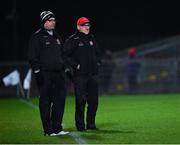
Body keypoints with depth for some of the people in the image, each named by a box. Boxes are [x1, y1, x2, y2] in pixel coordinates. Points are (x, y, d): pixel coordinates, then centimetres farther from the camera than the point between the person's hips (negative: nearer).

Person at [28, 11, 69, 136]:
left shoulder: (57, 37, 18)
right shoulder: (37, 37, -3)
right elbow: (33, 57, -7)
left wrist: (64, 69, 19)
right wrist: (37, 71, -14)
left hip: (58, 74, 7)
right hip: (45, 74, -7)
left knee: (60, 100, 4)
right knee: (45, 101, -3)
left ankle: (57, 128, 11)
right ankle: (48, 130, 1)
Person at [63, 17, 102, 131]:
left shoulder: (92, 39, 15)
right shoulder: (72, 40, -4)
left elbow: (98, 53, 27)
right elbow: (66, 55, -9)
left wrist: (97, 62, 13)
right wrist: (75, 65, -13)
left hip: (93, 74, 6)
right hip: (80, 74, -6)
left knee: (93, 100, 7)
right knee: (81, 101, -6)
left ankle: (91, 124, 16)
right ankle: (80, 125, 0)